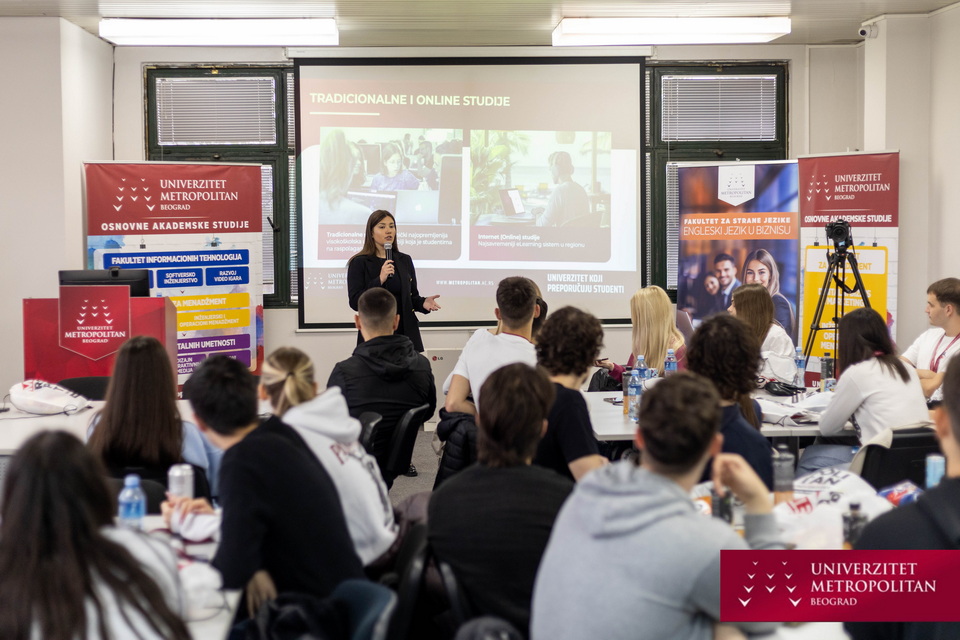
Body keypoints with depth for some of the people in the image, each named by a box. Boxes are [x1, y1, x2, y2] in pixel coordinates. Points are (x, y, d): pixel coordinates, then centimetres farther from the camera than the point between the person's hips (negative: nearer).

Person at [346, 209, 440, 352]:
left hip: (405, 333, 3)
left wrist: (423, 303, -6)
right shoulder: (359, 263, -1)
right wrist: (380, 280, -19)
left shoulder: (405, 260, 12)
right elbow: (355, 302, -10)